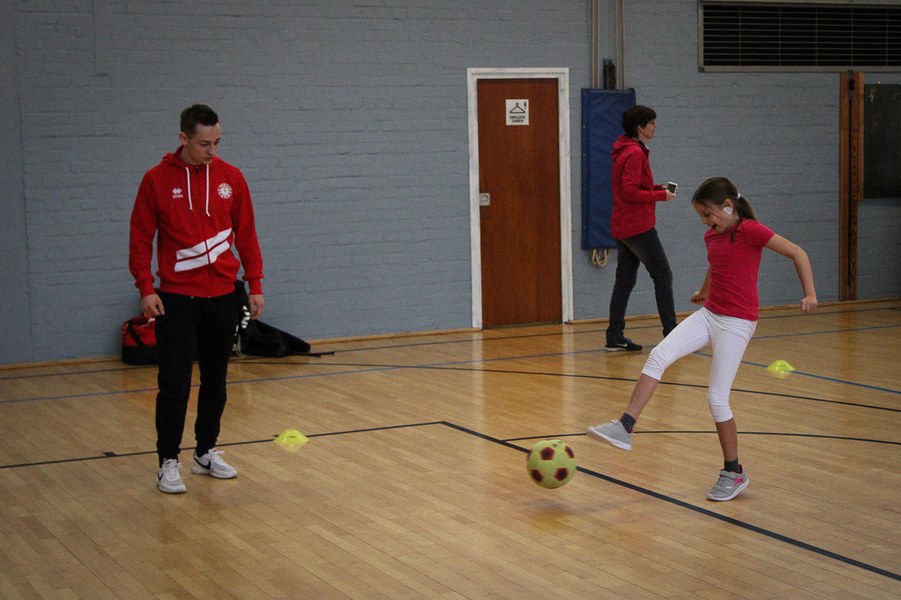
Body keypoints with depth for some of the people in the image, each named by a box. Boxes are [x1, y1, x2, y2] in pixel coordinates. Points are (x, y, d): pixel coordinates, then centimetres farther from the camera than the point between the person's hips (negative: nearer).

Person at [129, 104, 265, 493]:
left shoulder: (231, 178, 3)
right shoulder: (157, 180, -4)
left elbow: (246, 234, 8)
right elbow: (141, 237, -2)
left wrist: (255, 284, 5)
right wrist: (146, 287, -11)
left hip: (222, 296, 3)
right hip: (176, 298, -3)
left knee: (215, 380, 10)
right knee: (174, 384, -5)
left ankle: (206, 453, 23)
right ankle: (168, 462, 5)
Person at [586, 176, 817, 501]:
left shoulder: (750, 230, -13)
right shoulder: (712, 236, 10)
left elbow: (797, 253, -12)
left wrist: (809, 294, -21)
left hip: (737, 323, -7)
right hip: (709, 314, 7)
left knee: (717, 397, -7)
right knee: (658, 356, -13)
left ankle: (733, 473, 9)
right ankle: (624, 428, -17)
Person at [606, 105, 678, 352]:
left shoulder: (625, 151, 14)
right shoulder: (635, 153, -16)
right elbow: (631, 192, -21)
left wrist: (658, 188, 8)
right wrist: (661, 195, -13)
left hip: (622, 227, 9)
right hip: (638, 227, -9)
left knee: (624, 280, 9)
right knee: (663, 276, -2)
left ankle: (615, 337, 9)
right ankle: (671, 333, 1)